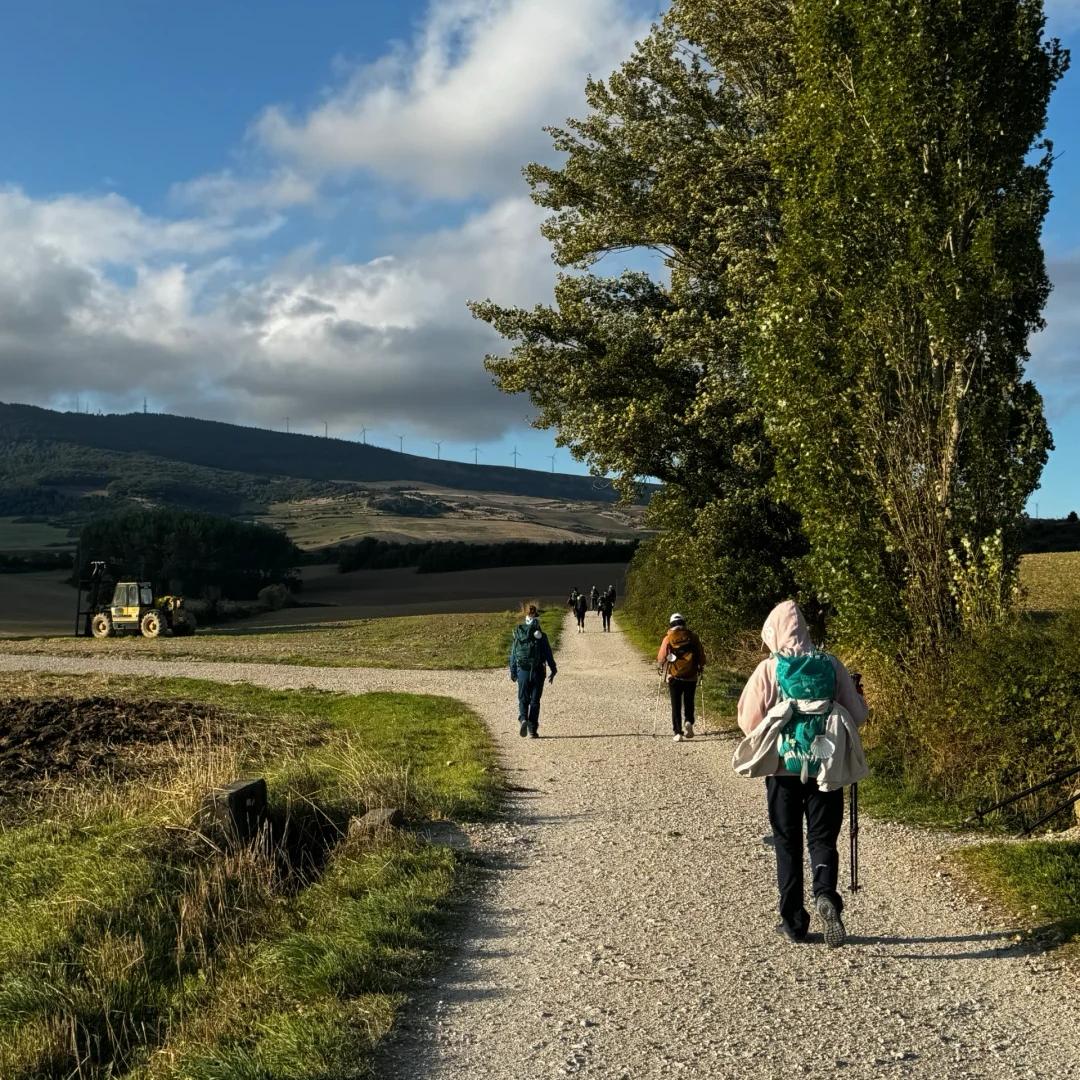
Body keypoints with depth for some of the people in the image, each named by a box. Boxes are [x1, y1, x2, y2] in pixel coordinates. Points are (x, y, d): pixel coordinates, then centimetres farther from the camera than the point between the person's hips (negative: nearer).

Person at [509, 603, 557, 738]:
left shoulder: (518, 634, 0)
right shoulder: (541, 636, -6)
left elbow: (513, 655, 4)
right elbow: (549, 655, -4)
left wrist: (513, 673, 12)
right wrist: (553, 670, 6)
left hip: (523, 671, 1)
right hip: (538, 672, -1)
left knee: (523, 699, 11)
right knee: (535, 701, 6)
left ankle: (523, 719, -17)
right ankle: (532, 730, 5)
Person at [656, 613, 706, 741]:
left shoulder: (668, 638, -3)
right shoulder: (693, 637, 1)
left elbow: (661, 657, 0)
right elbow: (701, 655, 4)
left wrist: (661, 667, 20)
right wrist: (700, 668, 22)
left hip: (674, 676, -1)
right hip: (691, 676, 1)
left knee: (676, 705, 6)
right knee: (689, 702, 16)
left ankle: (678, 732, 0)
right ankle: (688, 722, -8)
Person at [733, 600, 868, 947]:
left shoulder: (769, 669, -8)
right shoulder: (831, 665, -2)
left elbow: (748, 720, -6)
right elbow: (858, 715, 3)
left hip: (784, 765, -1)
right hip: (827, 767, 1)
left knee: (787, 843, 10)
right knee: (823, 838, 9)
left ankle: (793, 921, 13)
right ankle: (826, 893, -18)